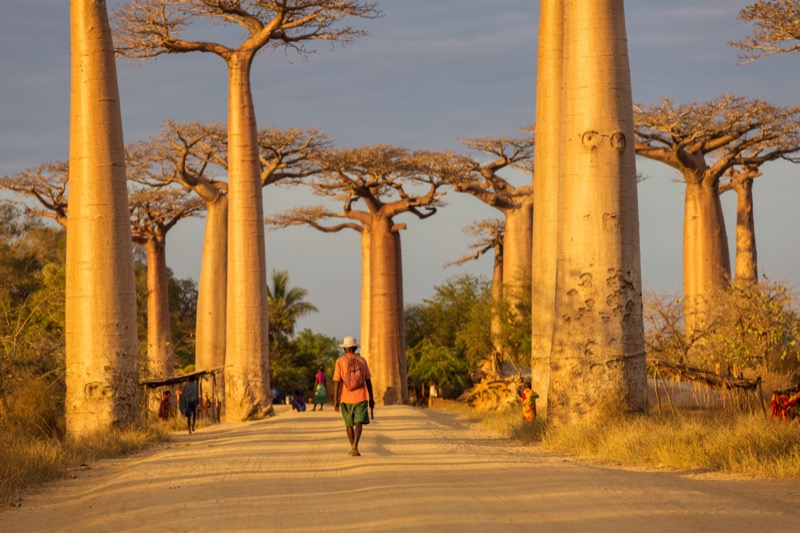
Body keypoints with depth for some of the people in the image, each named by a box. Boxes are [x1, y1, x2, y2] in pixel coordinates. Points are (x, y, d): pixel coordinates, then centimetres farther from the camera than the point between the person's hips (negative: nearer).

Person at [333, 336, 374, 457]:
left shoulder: (340, 361, -5)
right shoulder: (362, 361, 2)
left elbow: (337, 381, -11)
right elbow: (368, 380, 5)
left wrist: (335, 400, -11)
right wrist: (371, 398, 13)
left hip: (346, 398, 0)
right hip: (361, 397, 0)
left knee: (349, 423, 17)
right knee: (358, 423, -6)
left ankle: (353, 447, 27)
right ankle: (355, 446, -28)